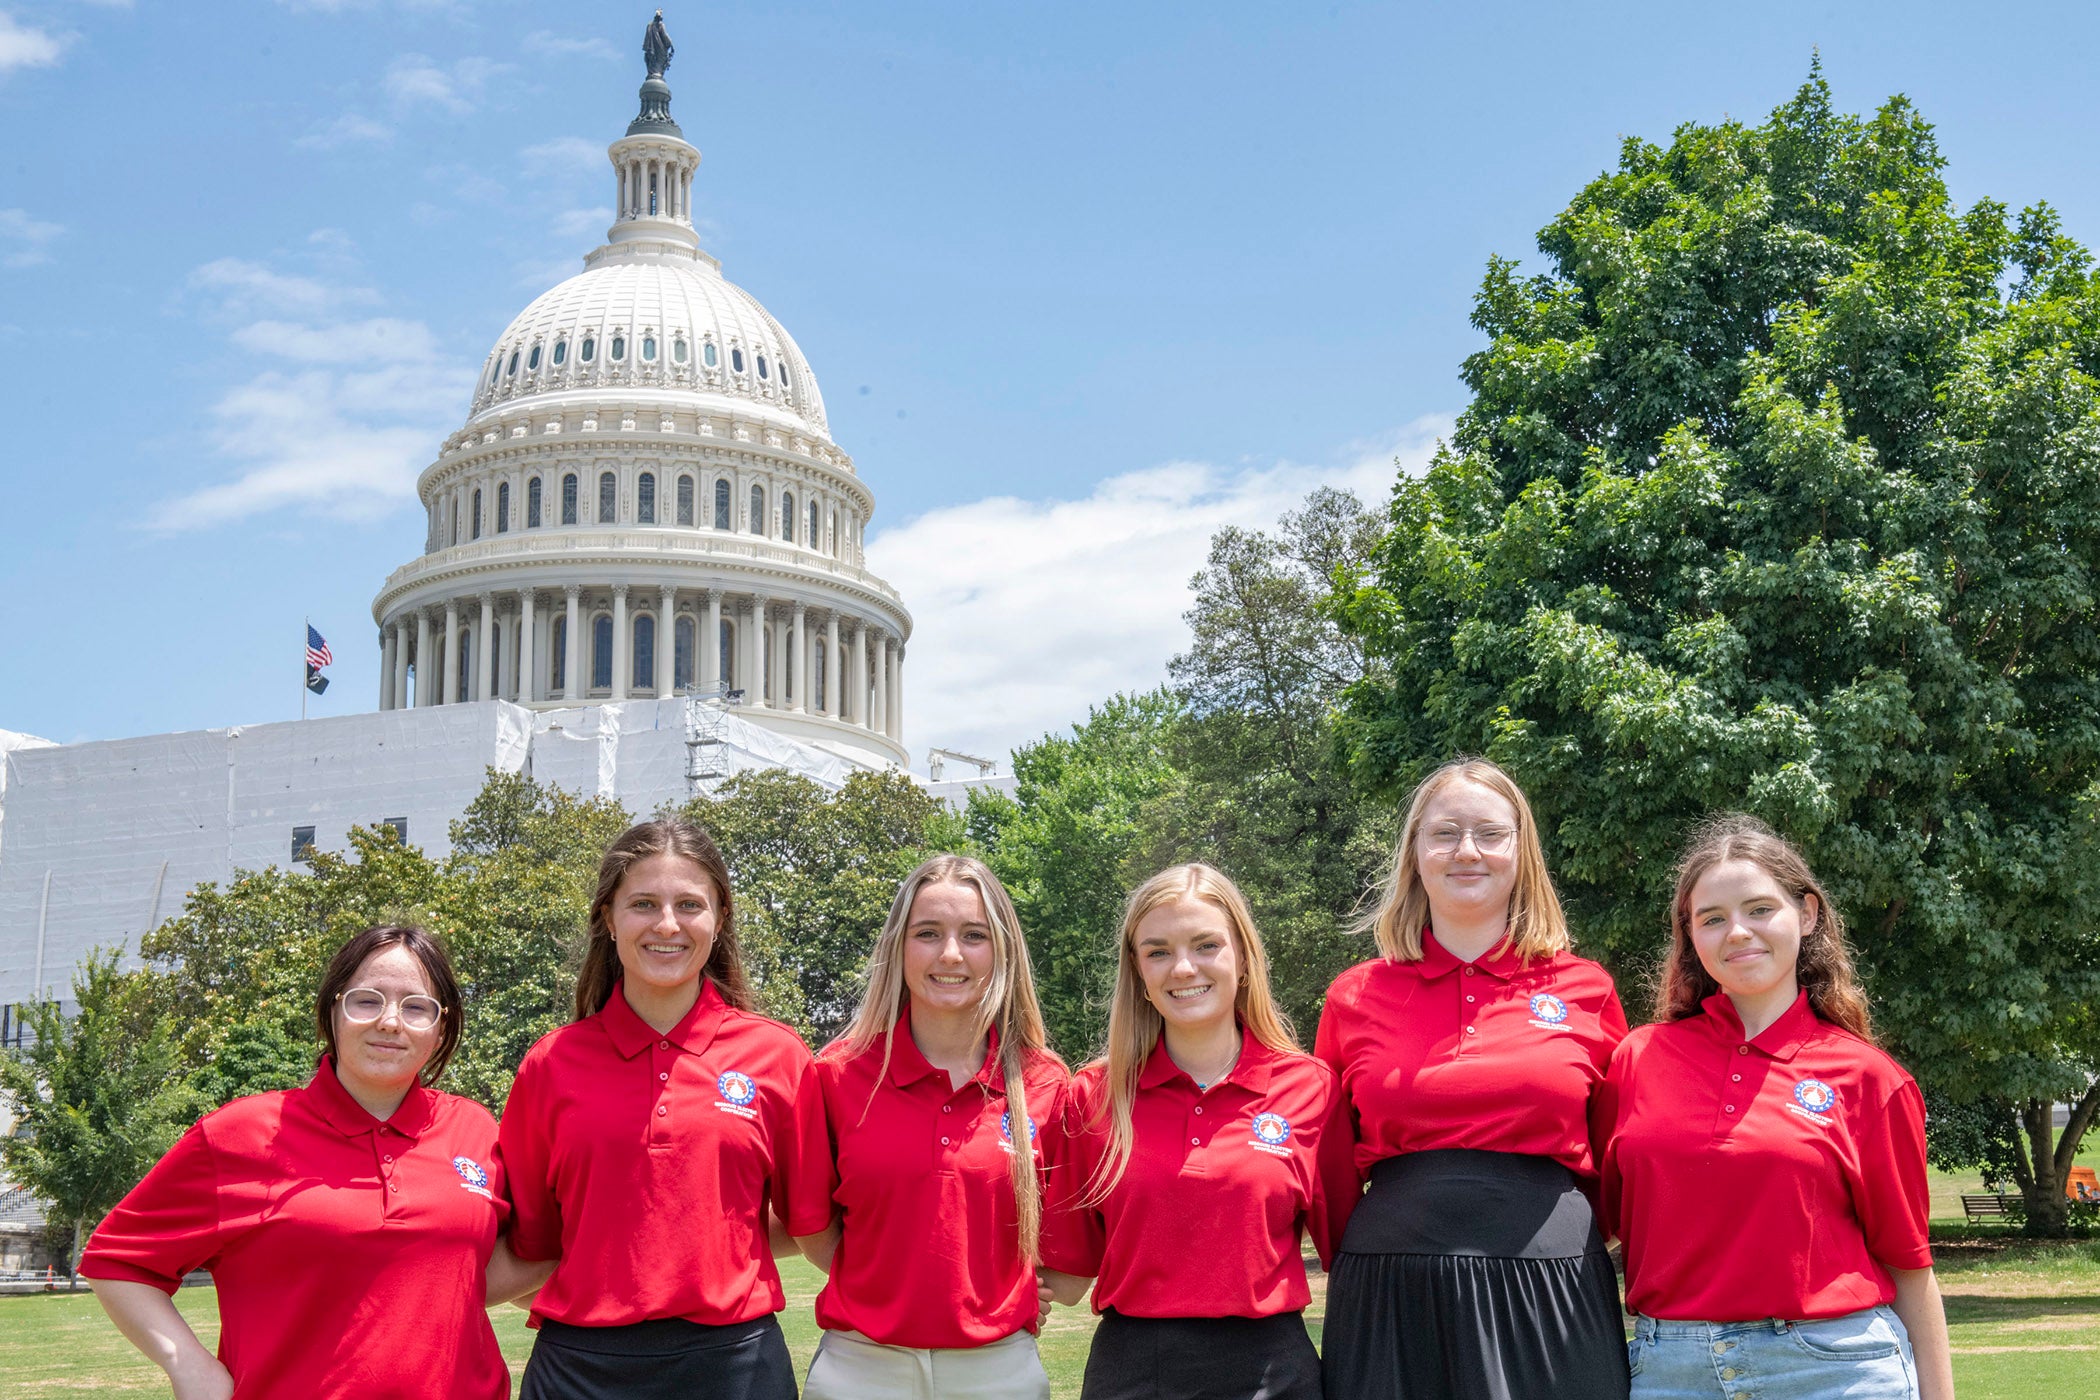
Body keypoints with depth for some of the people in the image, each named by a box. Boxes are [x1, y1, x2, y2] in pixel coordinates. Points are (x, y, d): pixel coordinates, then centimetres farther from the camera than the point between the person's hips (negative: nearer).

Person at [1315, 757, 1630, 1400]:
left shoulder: (1587, 989, 5)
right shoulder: (1355, 996, 6)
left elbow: (1617, 1162, 13)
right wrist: (1368, 1266, 7)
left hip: (1546, 1295, 0)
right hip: (1390, 1299, 1)